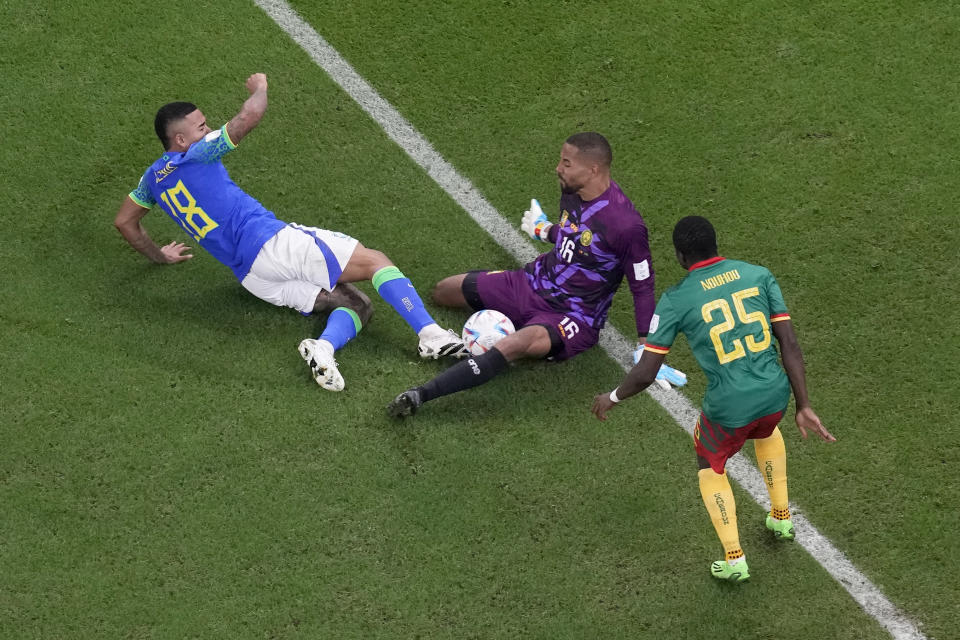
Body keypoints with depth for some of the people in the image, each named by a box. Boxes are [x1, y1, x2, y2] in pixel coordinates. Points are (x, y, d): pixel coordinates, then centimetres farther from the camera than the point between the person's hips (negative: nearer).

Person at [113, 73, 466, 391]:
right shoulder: (198, 155, -2)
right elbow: (251, 114, -10)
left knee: (357, 304, 7)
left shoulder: (153, 177, 20)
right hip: (270, 241, -7)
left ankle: (323, 346, -26)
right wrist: (259, 87, 13)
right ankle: (430, 333, -23)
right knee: (375, 261, -3)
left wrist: (159, 256, 46)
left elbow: (124, 222, 32)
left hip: (250, 275, 7)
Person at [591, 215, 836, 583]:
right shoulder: (759, 276, 1)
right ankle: (781, 518, 50)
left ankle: (734, 560, 25)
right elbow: (790, 344, -1)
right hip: (774, 395, 4)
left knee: (710, 467, 28)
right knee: (765, 432, 40)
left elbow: (645, 374, -7)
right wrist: (803, 407, 5)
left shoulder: (675, 300, -8)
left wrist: (612, 398, 13)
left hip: (728, 407, -4)